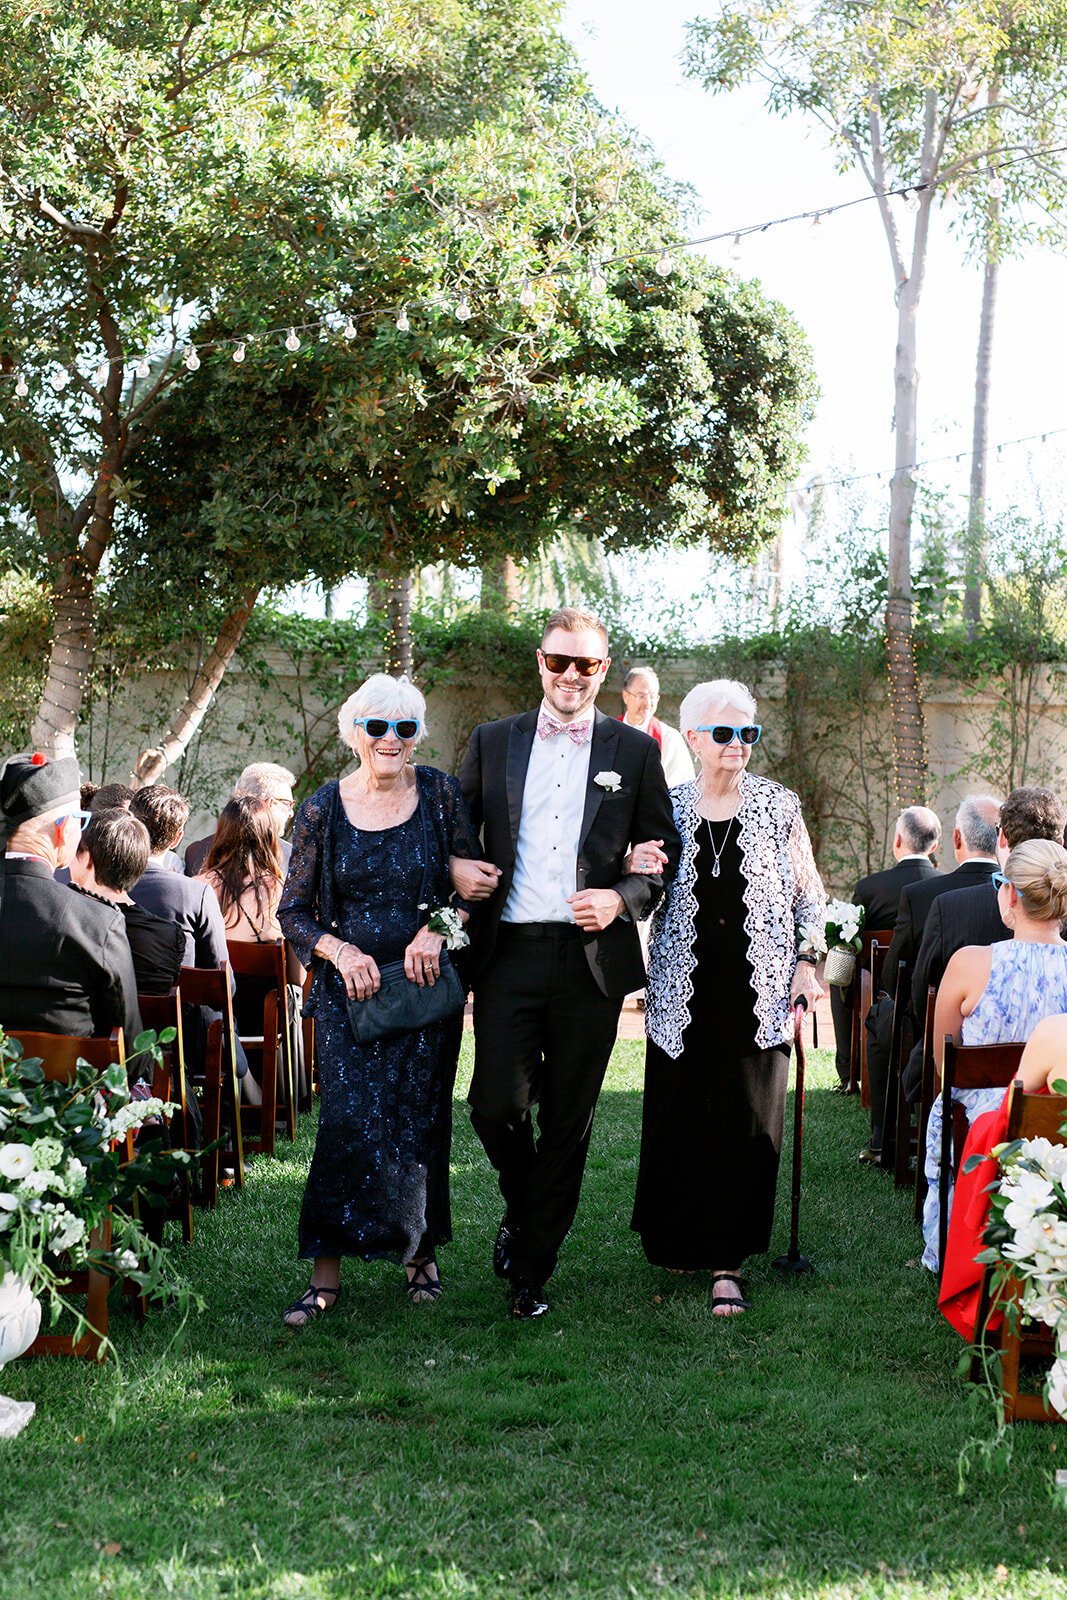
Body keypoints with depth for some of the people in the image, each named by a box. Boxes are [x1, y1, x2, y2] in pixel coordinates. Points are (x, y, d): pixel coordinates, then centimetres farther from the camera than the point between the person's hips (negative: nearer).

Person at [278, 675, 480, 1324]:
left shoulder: (440, 794, -1)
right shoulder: (324, 808, -1)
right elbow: (294, 911, 5)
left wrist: (437, 929, -14)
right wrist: (339, 950, -13)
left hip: (425, 981, 1)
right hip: (348, 985, 0)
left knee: (419, 1119, 3)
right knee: (351, 1118, -9)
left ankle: (421, 1251, 23)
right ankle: (327, 1272, -1)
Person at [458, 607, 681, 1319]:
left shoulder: (634, 750, 6)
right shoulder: (493, 741, 10)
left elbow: (666, 853, 7)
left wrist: (622, 899, -10)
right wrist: (457, 870, -4)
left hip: (592, 958, 0)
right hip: (510, 951, 0)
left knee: (568, 1121, 5)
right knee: (498, 1105, -9)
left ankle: (532, 1267, 18)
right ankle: (521, 1208, 23)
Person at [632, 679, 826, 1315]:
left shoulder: (779, 805, 3)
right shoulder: (668, 808, 6)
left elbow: (809, 893, 8)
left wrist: (808, 961, -1)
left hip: (759, 994, -1)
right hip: (686, 995, 1)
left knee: (748, 1122, -3)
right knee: (678, 1117, 5)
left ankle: (728, 1261, 3)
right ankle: (680, 1238, 25)